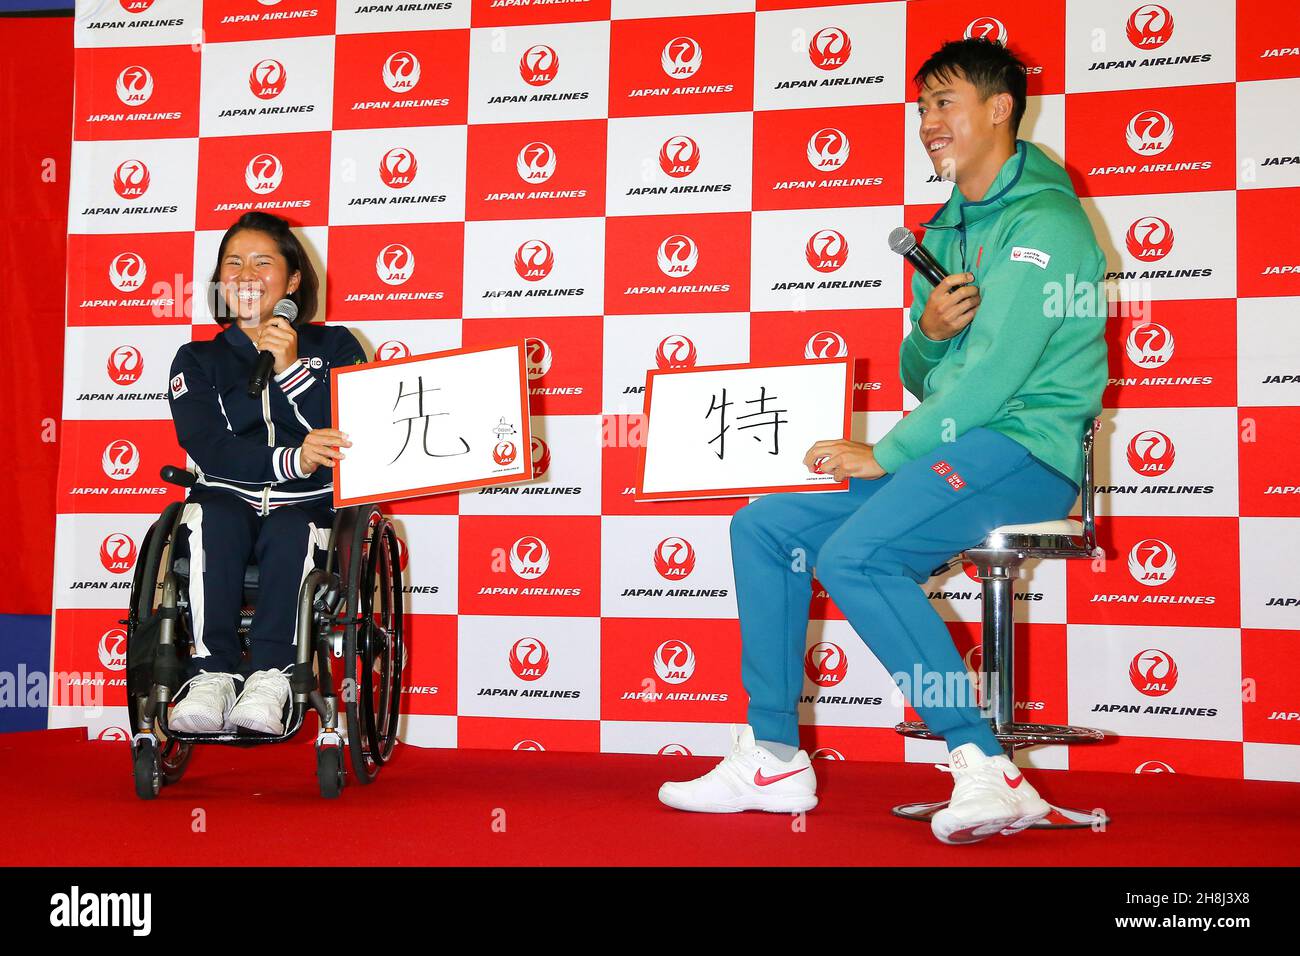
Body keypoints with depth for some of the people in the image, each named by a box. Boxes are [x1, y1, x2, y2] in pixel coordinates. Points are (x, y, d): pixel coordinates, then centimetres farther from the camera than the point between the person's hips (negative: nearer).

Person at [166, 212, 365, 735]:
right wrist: (289, 459, -24)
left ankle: (271, 674, -39)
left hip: (311, 505, -1)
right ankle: (213, 673, -37)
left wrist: (291, 370, -14)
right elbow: (209, 449, -6)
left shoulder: (335, 347, 11)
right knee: (212, 515, -33)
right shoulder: (198, 360, 13)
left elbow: (351, 433, -4)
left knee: (289, 528, -35)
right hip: (229, 501, 1)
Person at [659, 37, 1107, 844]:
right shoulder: (947, 230, 19)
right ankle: (772, 757, 2)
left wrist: (883, 456, -16)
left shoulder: (1042, 218, -10)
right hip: (950, 445, 9)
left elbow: (995, 370, -19)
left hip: (1025, 447, -9)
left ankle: (988, 772, -25)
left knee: (855, 553, -31)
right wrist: (927, 332, -5)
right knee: (763, 526, 0)